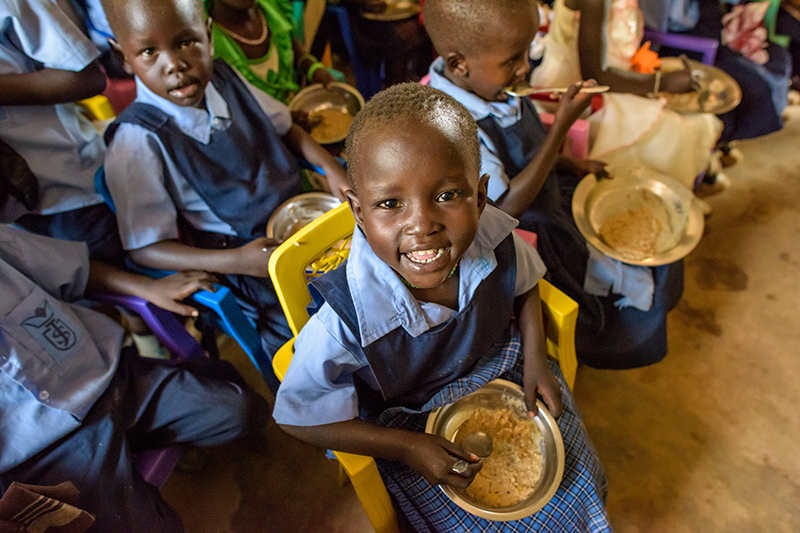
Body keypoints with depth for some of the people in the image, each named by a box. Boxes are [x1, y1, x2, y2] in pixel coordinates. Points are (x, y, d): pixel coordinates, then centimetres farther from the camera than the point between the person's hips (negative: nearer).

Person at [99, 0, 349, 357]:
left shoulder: (224, 80, -1)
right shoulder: (138, 140, -17)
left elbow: (284, 128, 16)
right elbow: (144, 248, -14)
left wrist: (332, 169, -1)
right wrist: (238, 261, -27)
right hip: (241, 253, -5)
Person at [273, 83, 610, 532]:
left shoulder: (495, 239, -25)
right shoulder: (345, 320, -36)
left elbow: (524, 284, 2)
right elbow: (301, 418, -19)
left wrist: (536, 358, -9)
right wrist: (408, 448, -20)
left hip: (503, 369, 4)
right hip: (414, 424, -3)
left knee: (580, 485, 14)